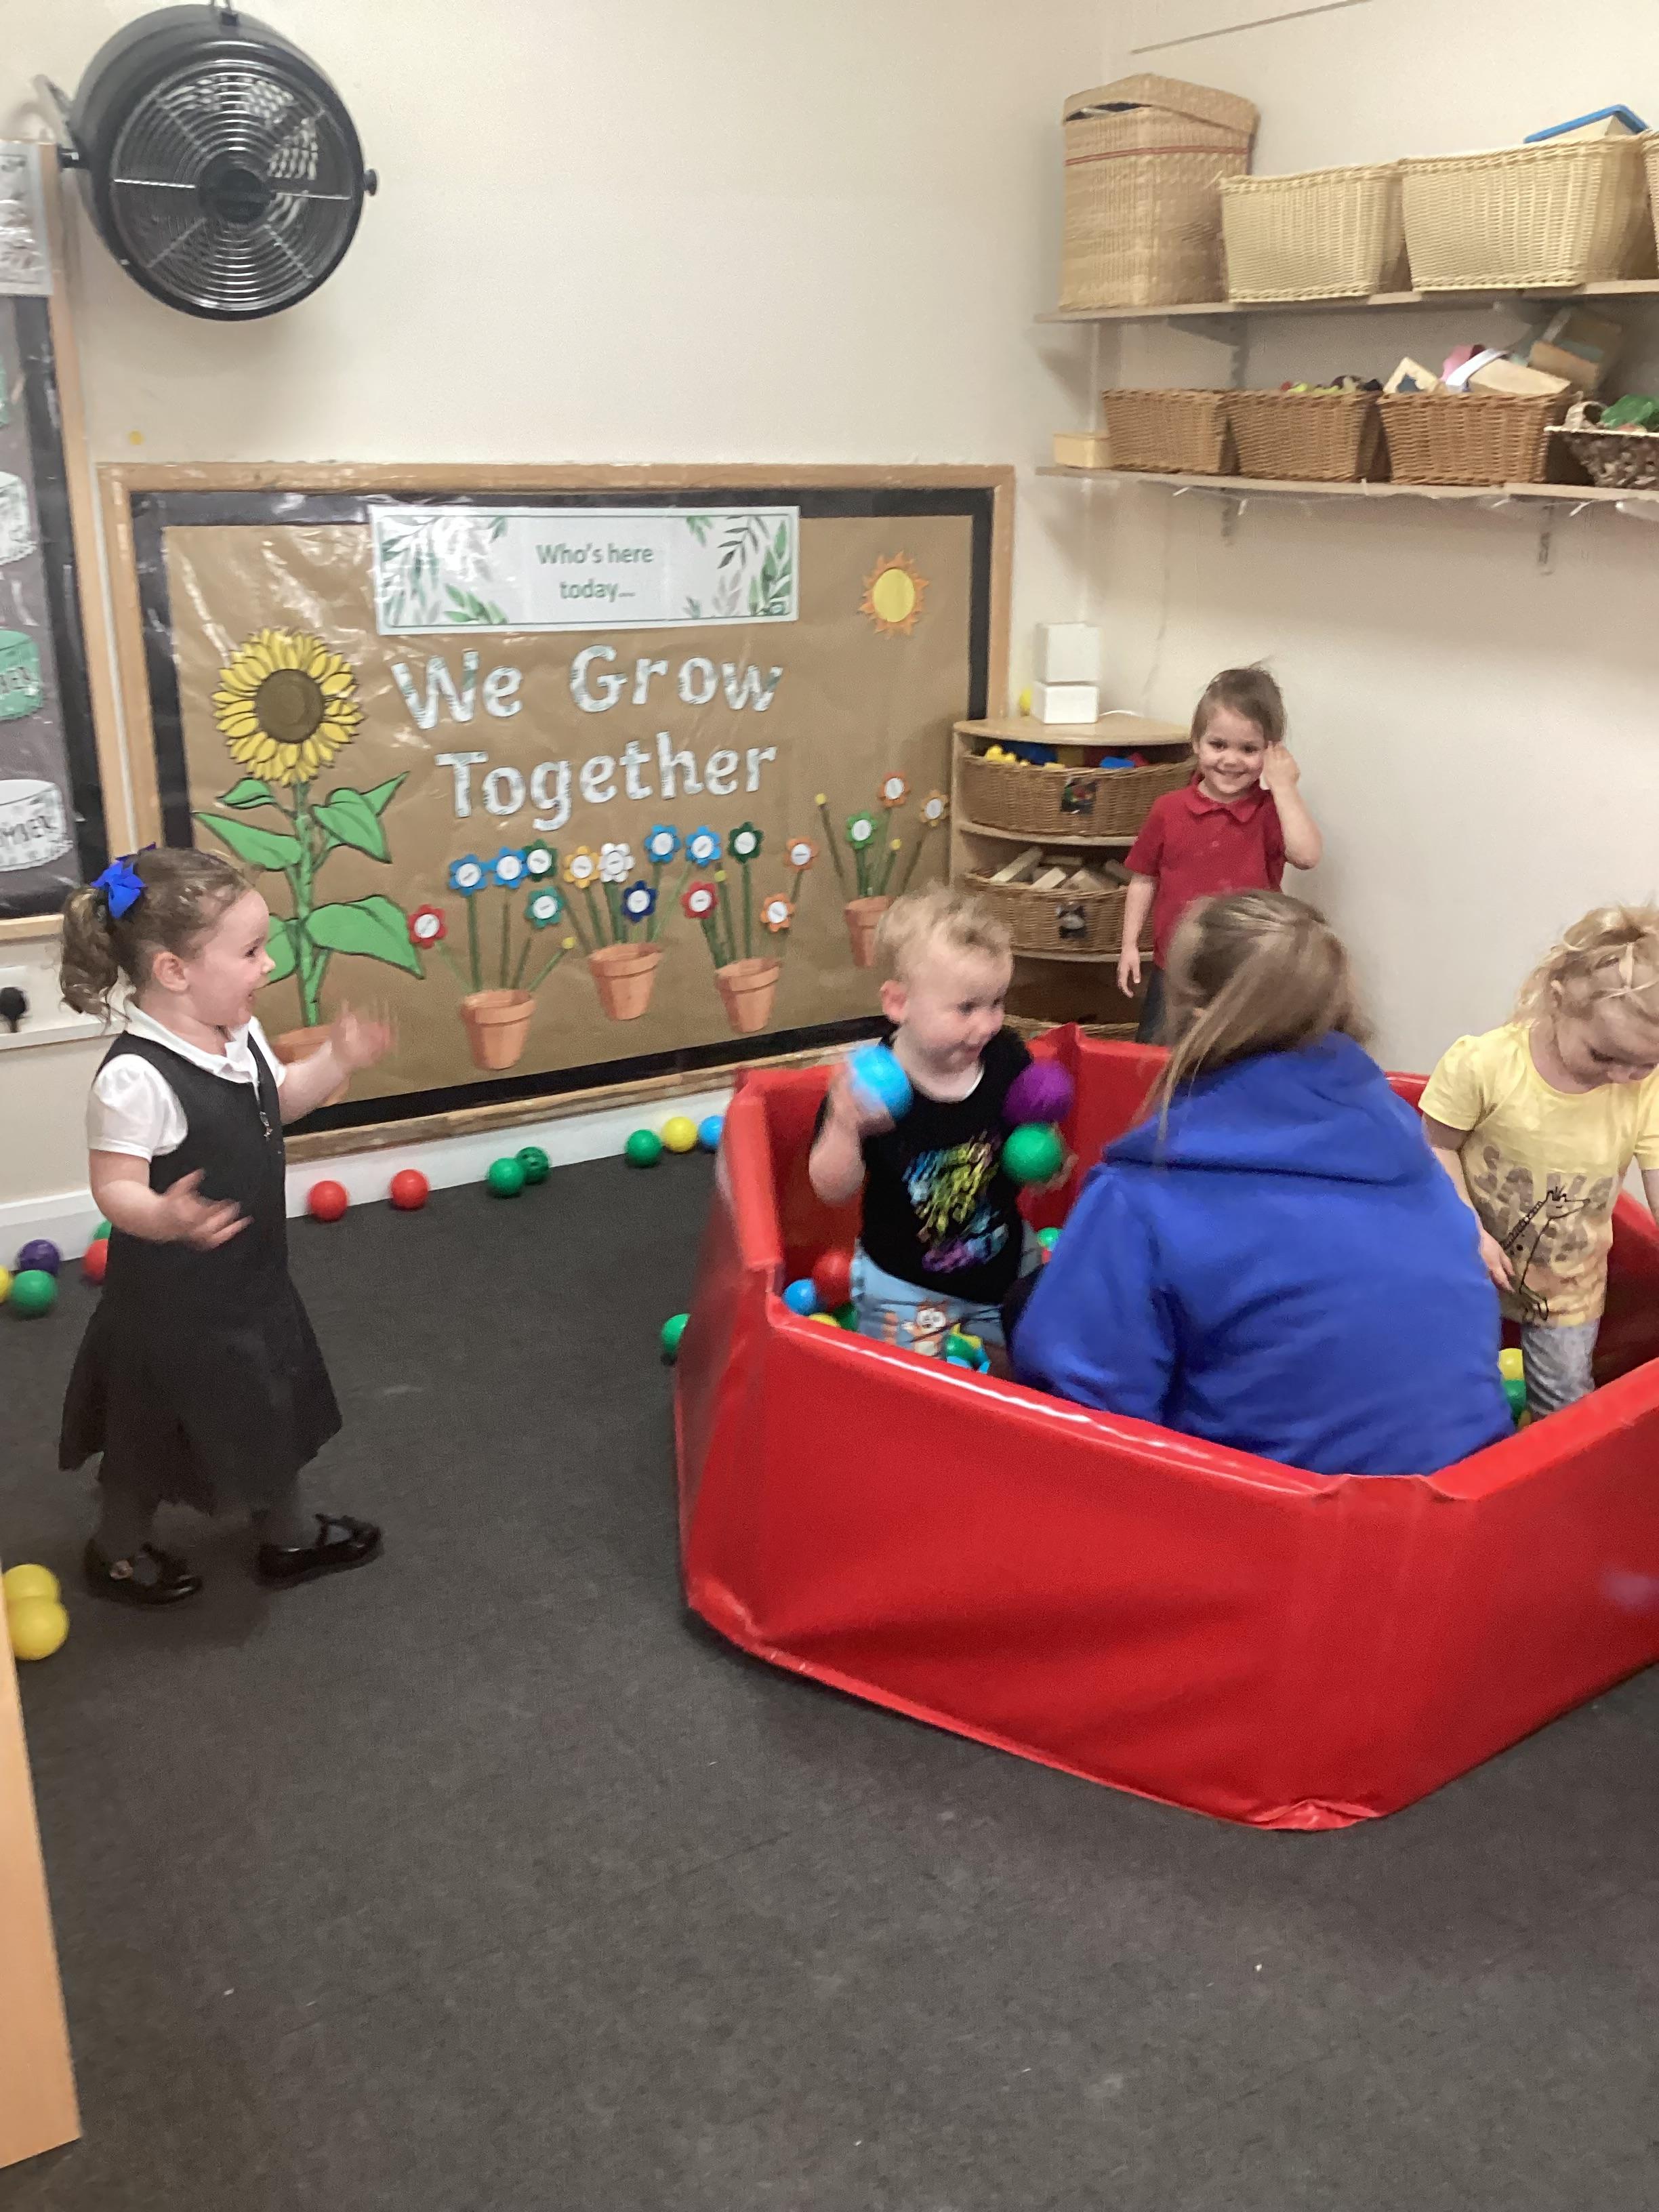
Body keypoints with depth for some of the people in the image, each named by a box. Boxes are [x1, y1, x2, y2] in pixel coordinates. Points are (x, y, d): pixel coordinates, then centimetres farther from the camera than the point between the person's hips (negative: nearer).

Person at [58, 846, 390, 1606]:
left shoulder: (240, 1035, -4)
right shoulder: (136, 1077, -32)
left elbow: (277, 1103, 14)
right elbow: (115, 1189, -28)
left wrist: (336, 1059, 0)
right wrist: (165, 1218, -48)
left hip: (251, 1278, 9)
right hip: (172, 1298, -9)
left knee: (272, 1411, 25)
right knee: (157, 1434, 14)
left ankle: (288, 1535, 46)